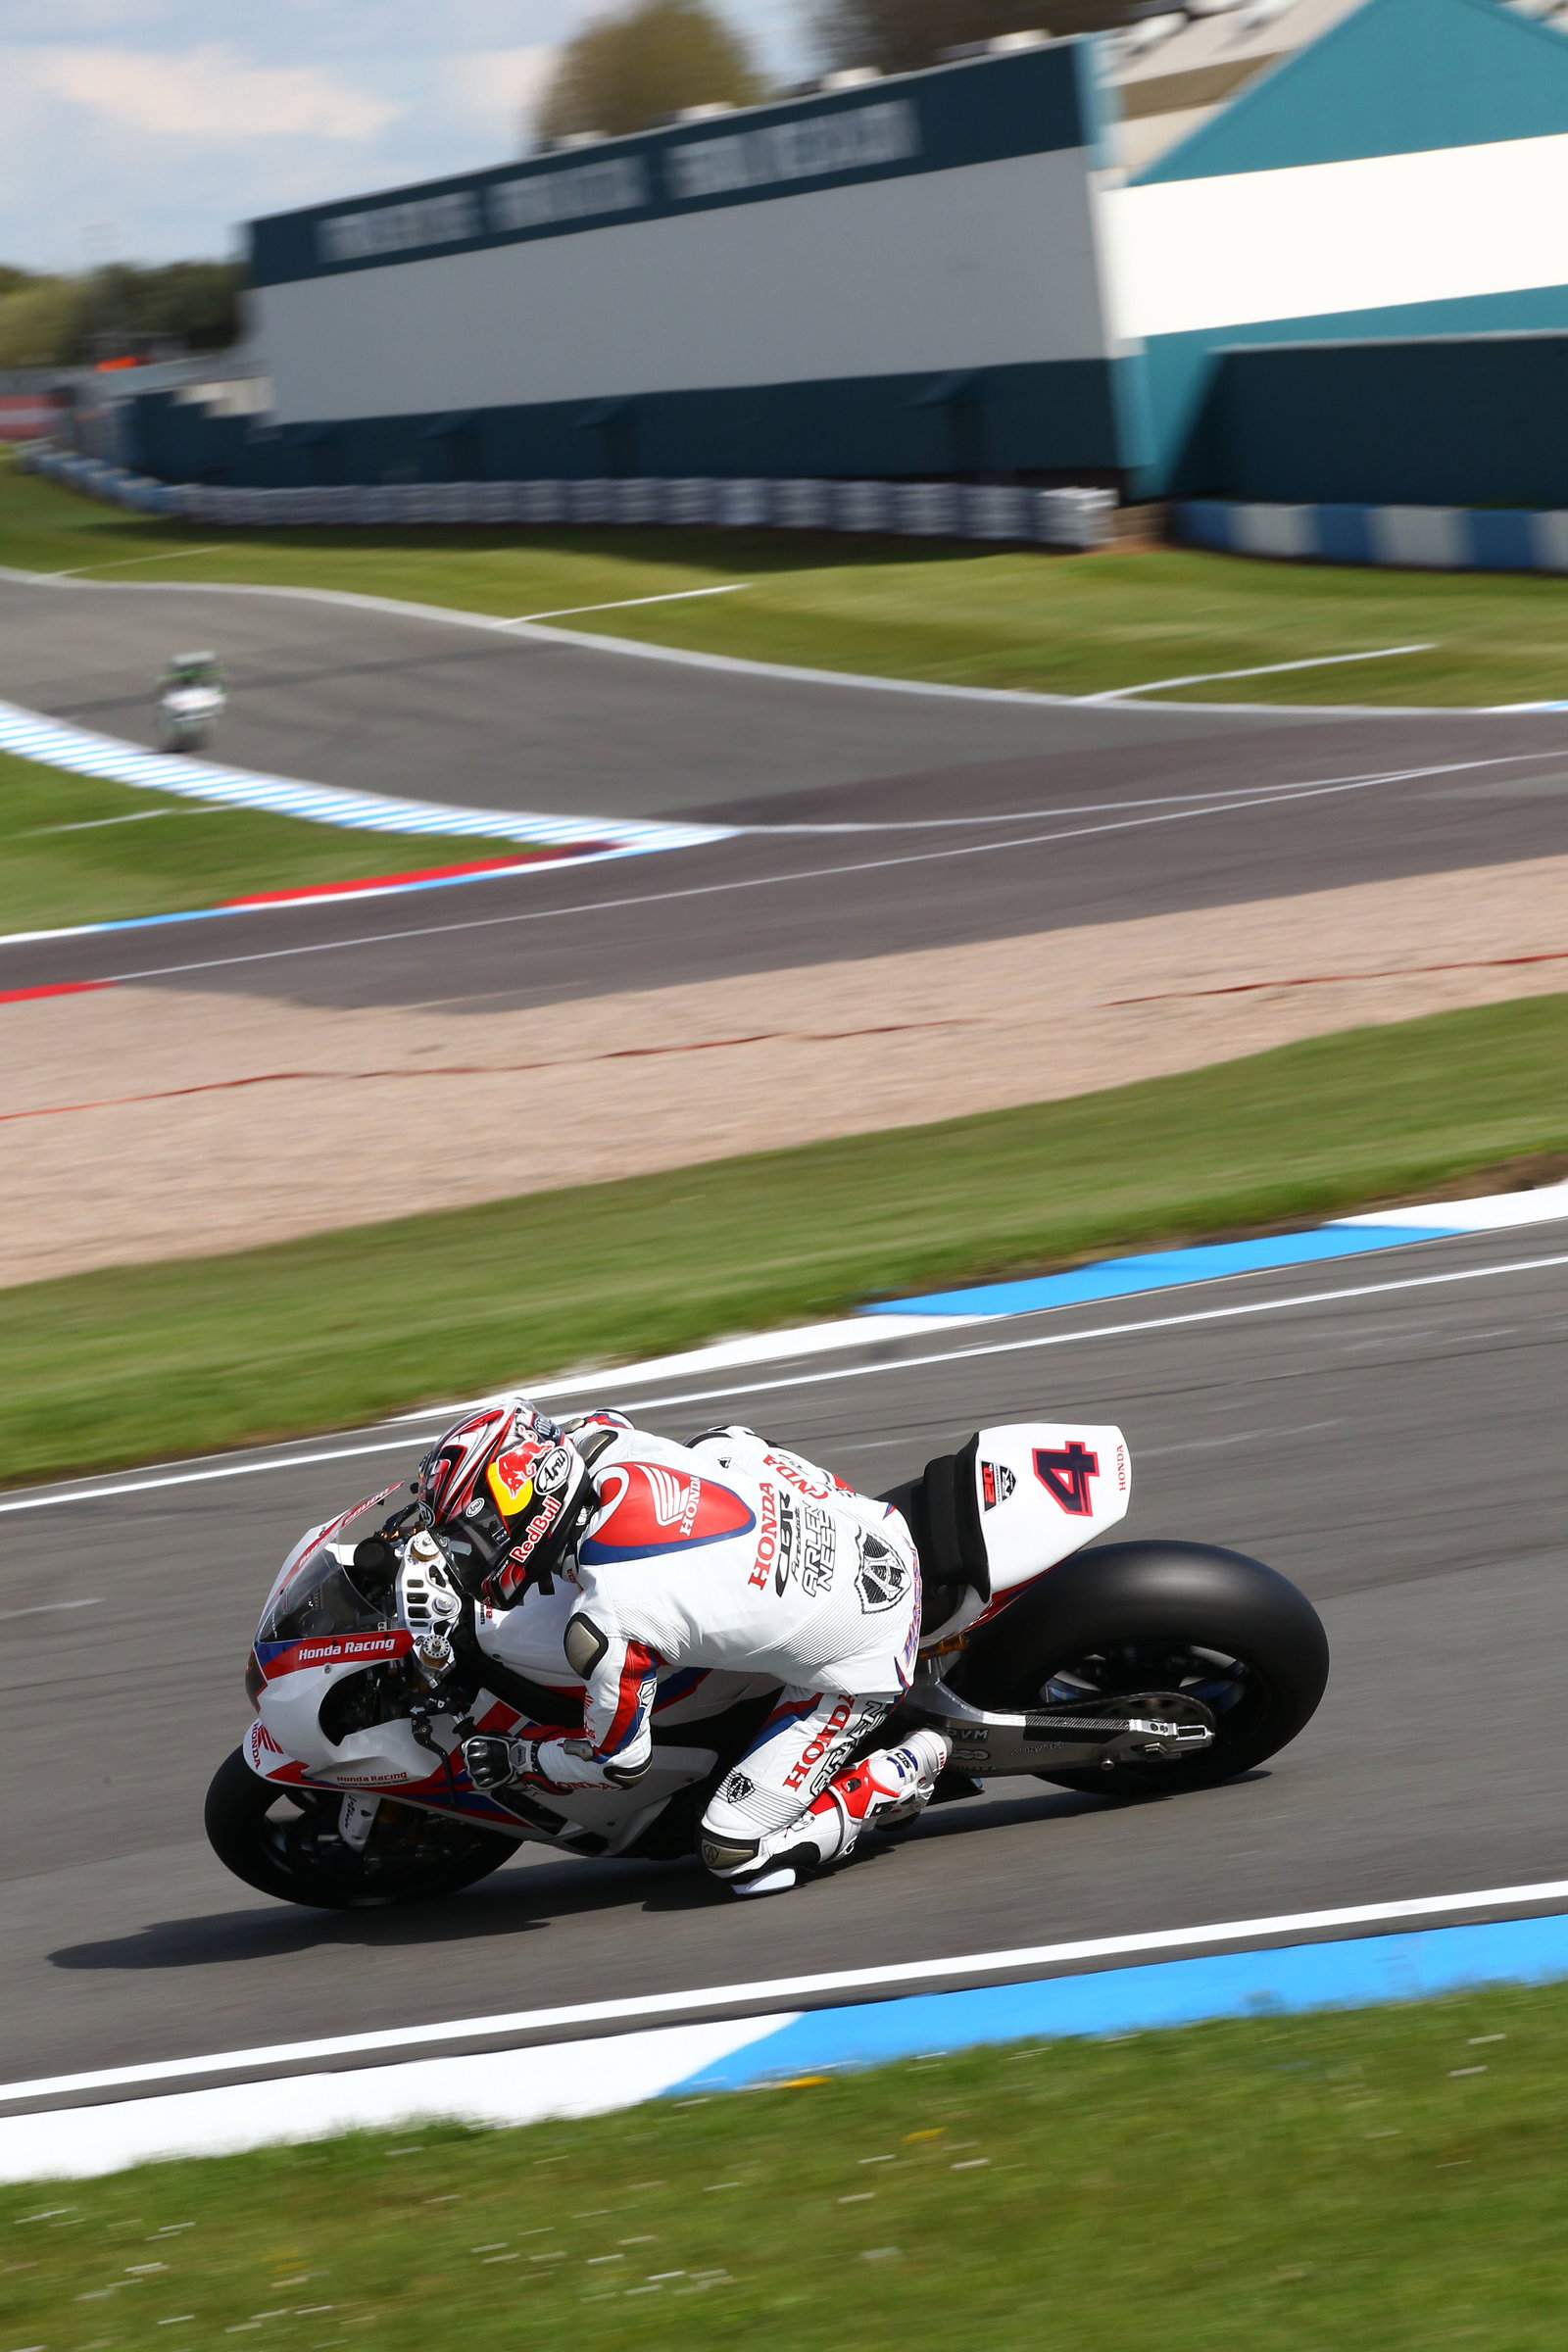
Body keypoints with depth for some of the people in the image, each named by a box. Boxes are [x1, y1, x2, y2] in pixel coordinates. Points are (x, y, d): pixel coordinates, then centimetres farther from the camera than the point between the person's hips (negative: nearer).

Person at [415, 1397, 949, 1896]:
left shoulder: (603, 1630, -28)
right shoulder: (606, 1440, -12)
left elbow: (619, 1762, -9)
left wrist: (513, 1763, 8)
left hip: (858, 1664, -7)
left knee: (737, 1852, -3)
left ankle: (905, 1774, 11)